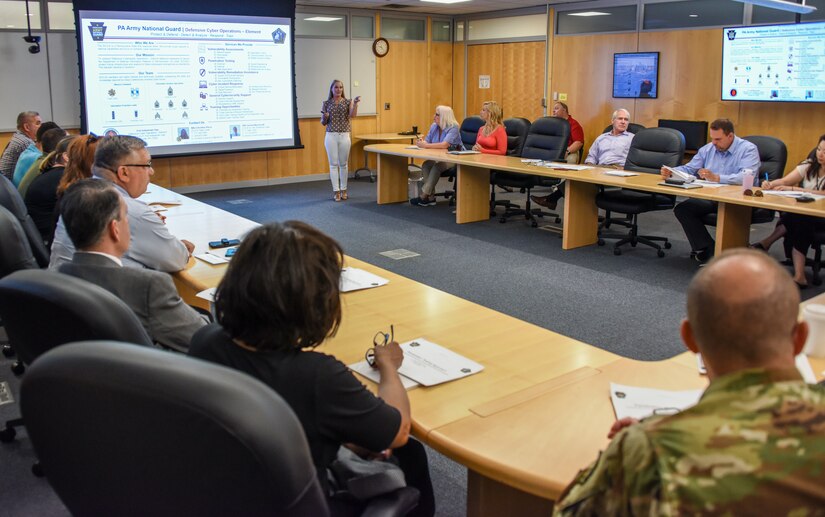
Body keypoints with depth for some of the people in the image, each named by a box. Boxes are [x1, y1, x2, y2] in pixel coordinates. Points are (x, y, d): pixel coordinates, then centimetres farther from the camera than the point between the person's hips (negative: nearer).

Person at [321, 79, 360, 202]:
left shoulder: (348, 102, 3)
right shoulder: (326, 103, 4)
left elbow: (352, 115, -15)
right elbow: (323, 123, 7)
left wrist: (355, 103, -30)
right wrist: (324, 117, -15)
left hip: (344, 136, 0)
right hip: (331, 136, 0)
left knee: (343, 164, 7)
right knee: (333, 164, 0)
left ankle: (343, 190, 18)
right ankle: (336, 191, 5)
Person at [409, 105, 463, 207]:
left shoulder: (453, 128, -16)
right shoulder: (434, 127, 7)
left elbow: (444, 145, -30)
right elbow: (427, 141, 7)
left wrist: (426, 145, -30)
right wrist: (421, 142, -18)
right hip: (439, 158, 7)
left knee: (437, 166, -32)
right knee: (425, 165, -21)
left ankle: (424, 196, -26)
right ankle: (430, 197, -20)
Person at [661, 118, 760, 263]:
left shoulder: (748, 149, -5)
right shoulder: (707, 149, 15)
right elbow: (688, 169, 17)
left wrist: (717, 178, -33)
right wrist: (671, 172, -5)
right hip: (710, 198, 6)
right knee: (681, 209, -16)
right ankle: (708, 250, -18)